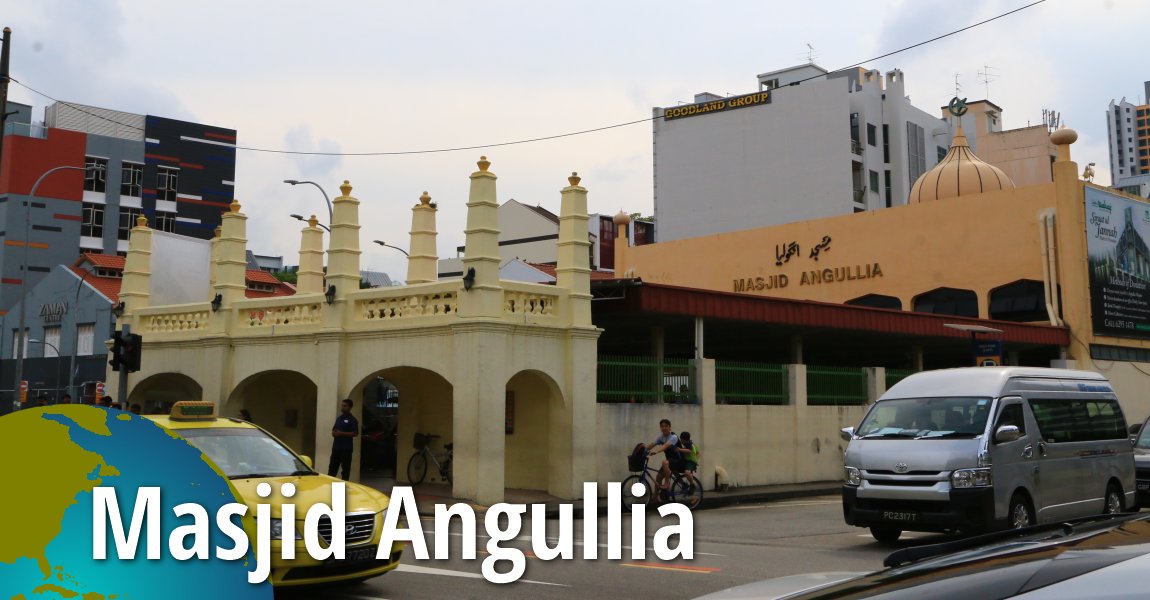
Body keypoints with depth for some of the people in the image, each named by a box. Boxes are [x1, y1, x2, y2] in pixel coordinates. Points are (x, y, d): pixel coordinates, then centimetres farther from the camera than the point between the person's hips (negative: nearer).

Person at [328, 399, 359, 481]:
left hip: (346, 448, -7)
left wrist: (342, 433, -18)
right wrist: (334, 433, -1)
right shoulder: (338, 418, 17)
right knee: (332, 468, 6)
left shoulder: (352, 420, -5)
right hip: (336, 447, 7)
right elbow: (334, 430, 24)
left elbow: (355, 433, -13)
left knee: (345, 469, -1)